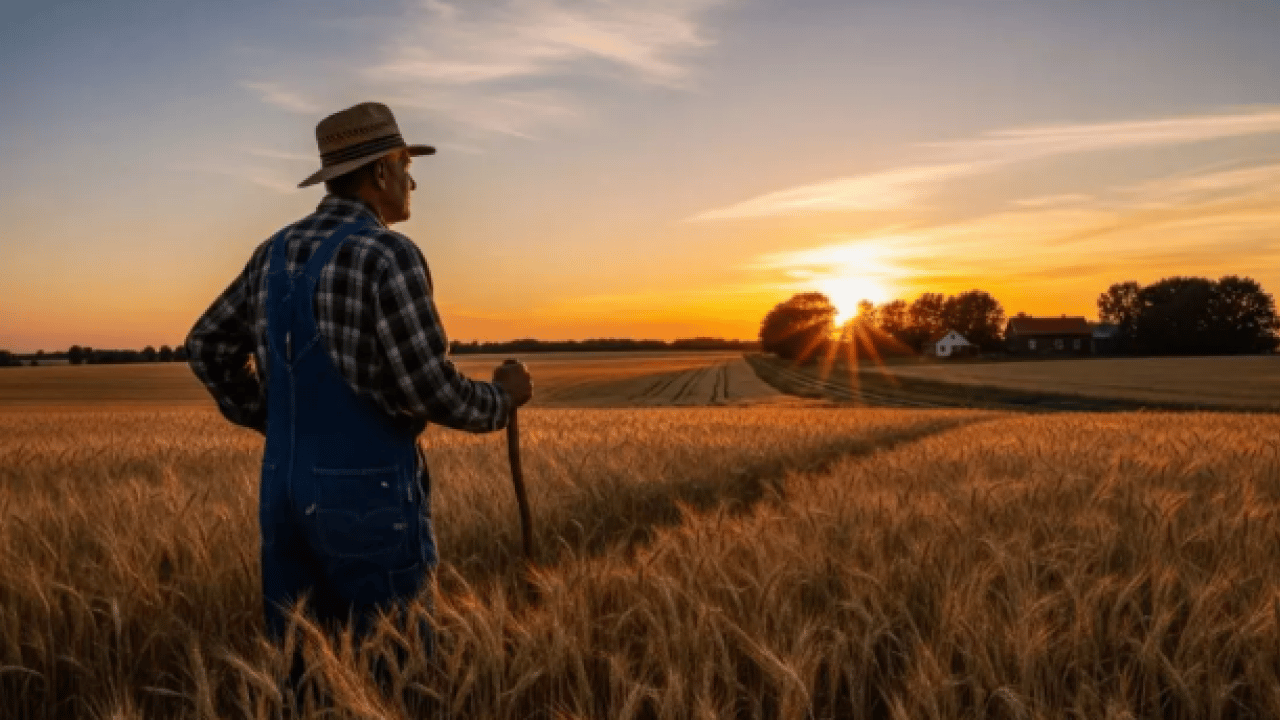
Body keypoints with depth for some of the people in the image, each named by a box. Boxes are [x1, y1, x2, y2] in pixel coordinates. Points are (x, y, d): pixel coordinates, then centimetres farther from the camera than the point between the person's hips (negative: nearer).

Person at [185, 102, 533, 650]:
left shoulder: (278, 252, 10)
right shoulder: (389, 256, -15)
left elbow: (208, 348, 18)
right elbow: (430, 390, -19)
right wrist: (502, 398, 1)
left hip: (287, 491, 8)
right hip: (370, 498, -7)